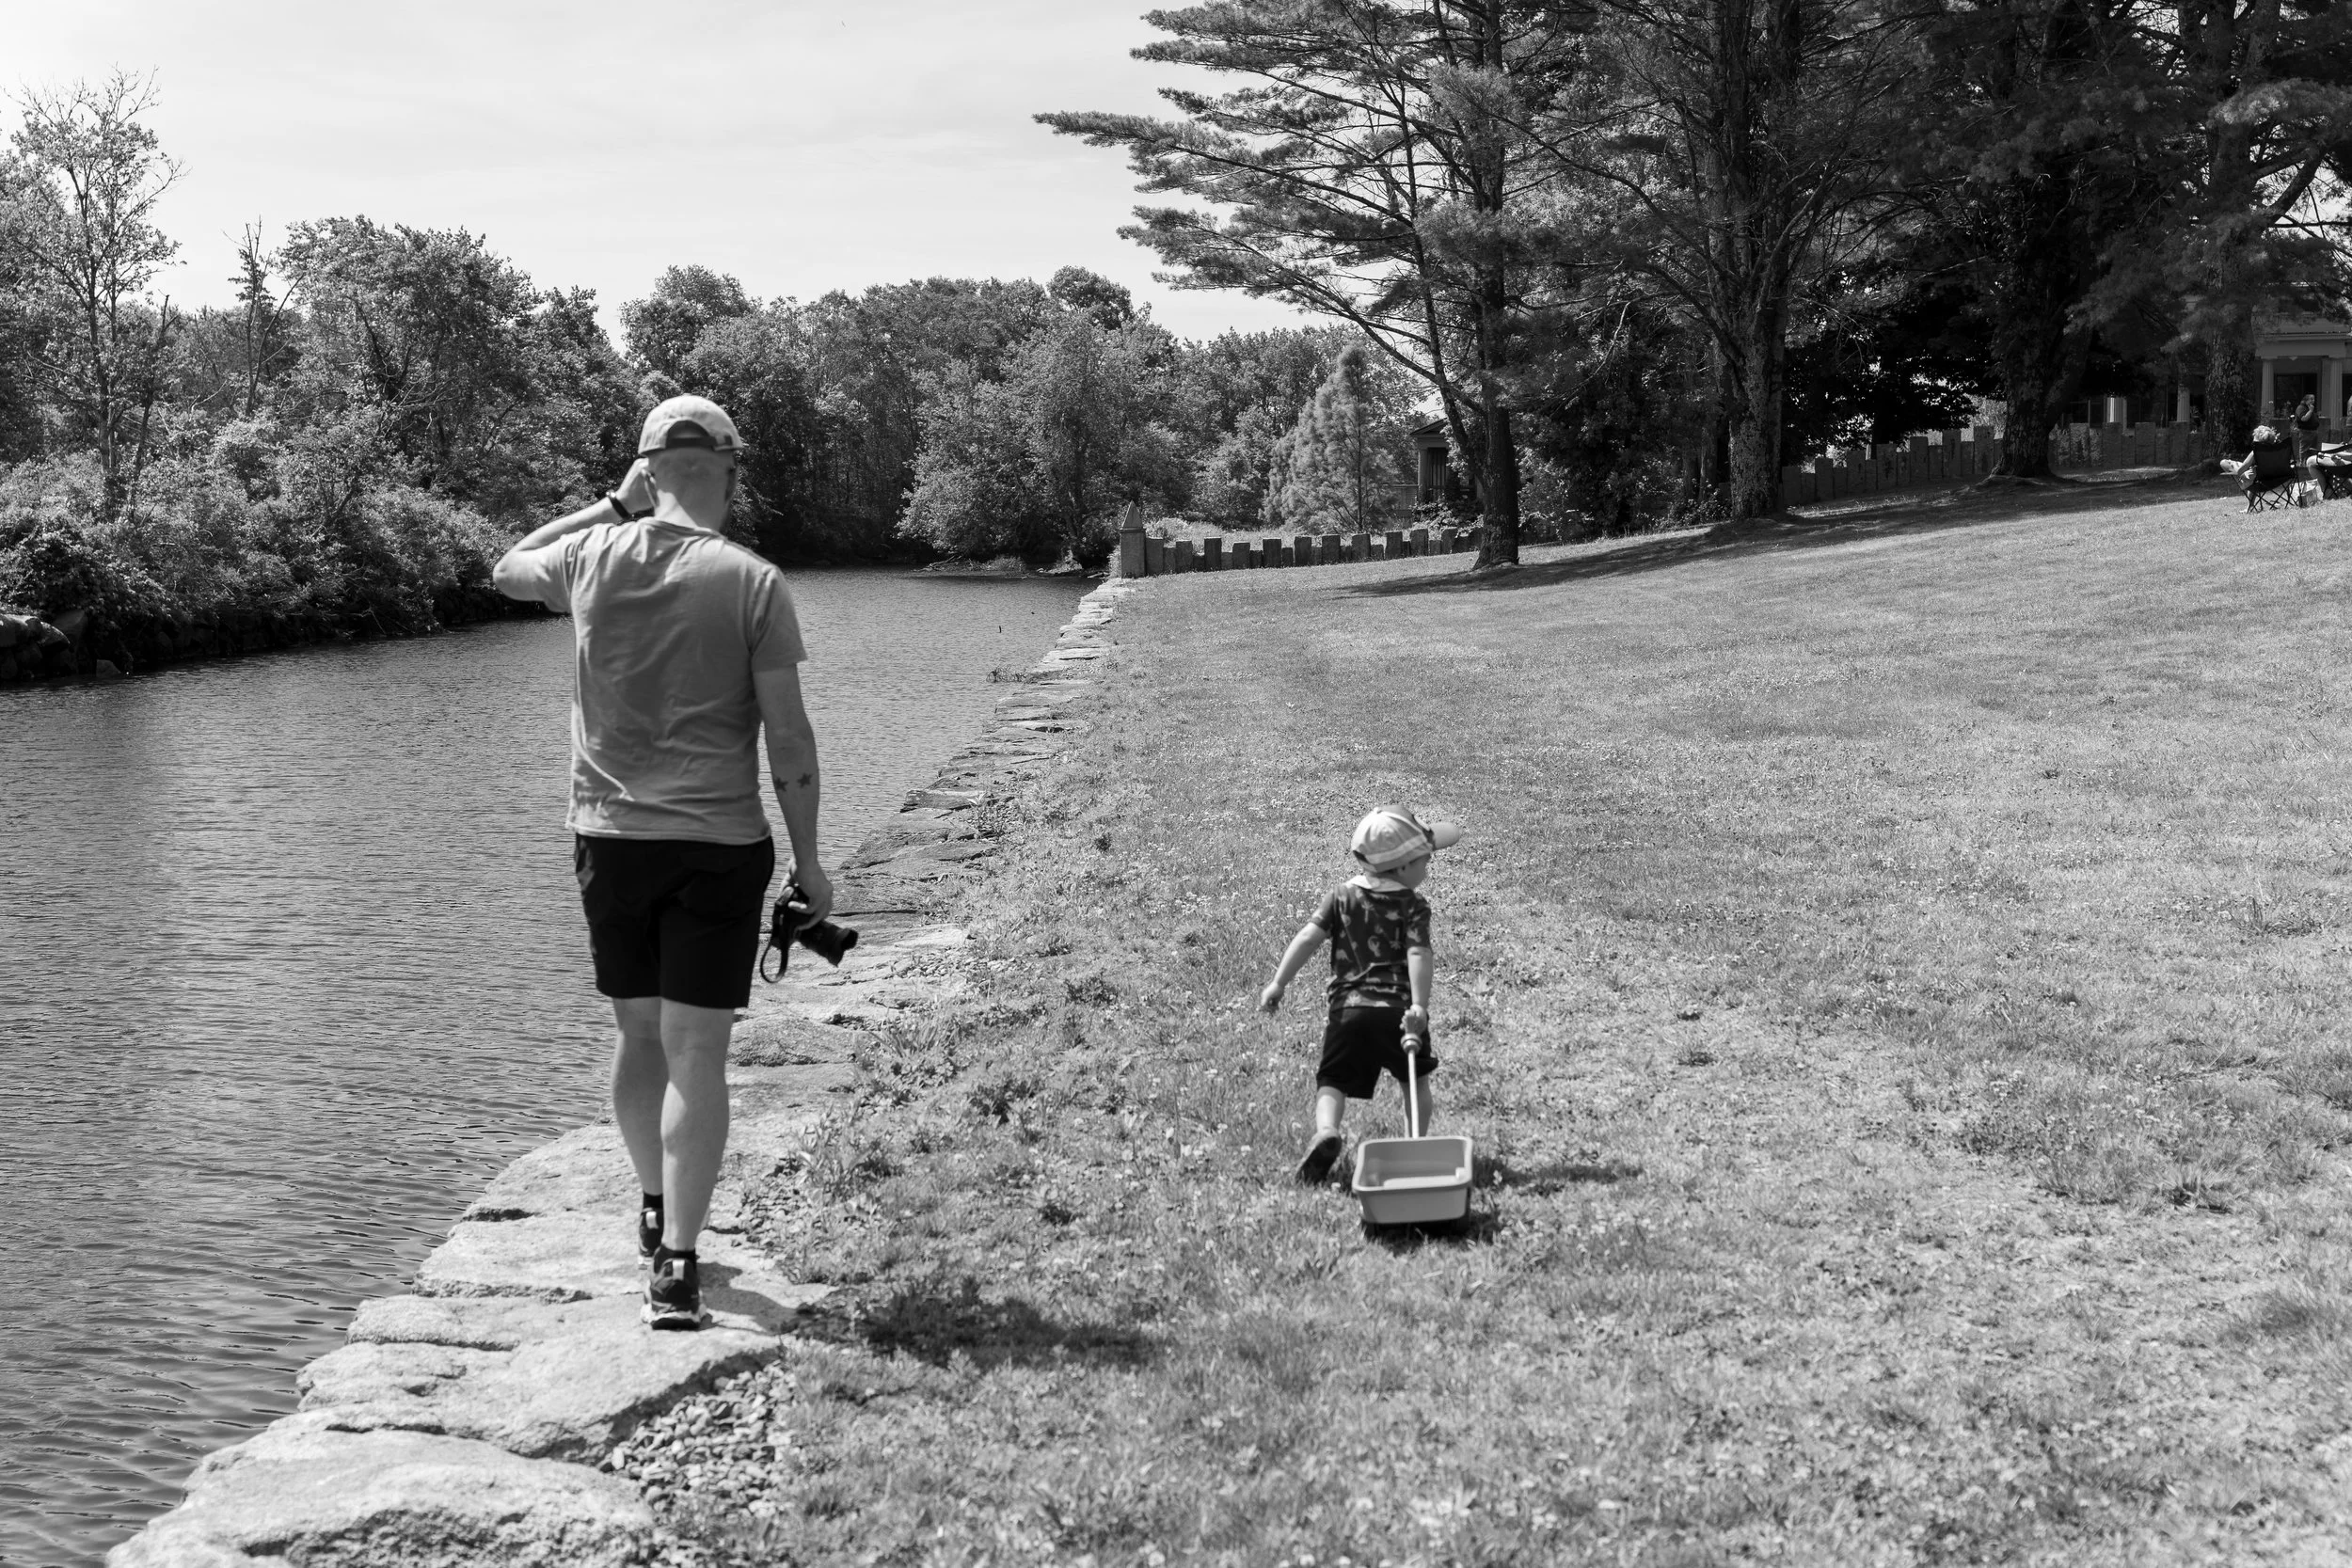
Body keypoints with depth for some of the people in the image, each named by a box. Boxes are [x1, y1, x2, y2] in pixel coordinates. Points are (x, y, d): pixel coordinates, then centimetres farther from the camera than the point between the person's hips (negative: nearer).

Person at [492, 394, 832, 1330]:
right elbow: (788, 738, -8)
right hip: (718, 843, -3)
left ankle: (658, 1211, 35)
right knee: (696, 1052, -1)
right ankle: (676, 1263, -5)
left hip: (609, 835, 3)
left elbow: (507, 571, 24)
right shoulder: (752, 583, -8)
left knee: (638, 1036, 18)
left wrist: (611, 506, 22)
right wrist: (807, 862, 0)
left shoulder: (594, 558, 0)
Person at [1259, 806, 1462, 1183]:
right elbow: (1419, 955, -13)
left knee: (1333, 1081, 1)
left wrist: (1278, 983, 1)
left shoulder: (1342, 897, 10)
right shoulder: (1414, 906, 1)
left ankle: (1326, 1132, -27)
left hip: (1349, 1007, 1)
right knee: (1415, 1079, 21)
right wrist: (1419, 1007, -20)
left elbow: (1309, 937, 1)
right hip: (1398, 1007, -1)